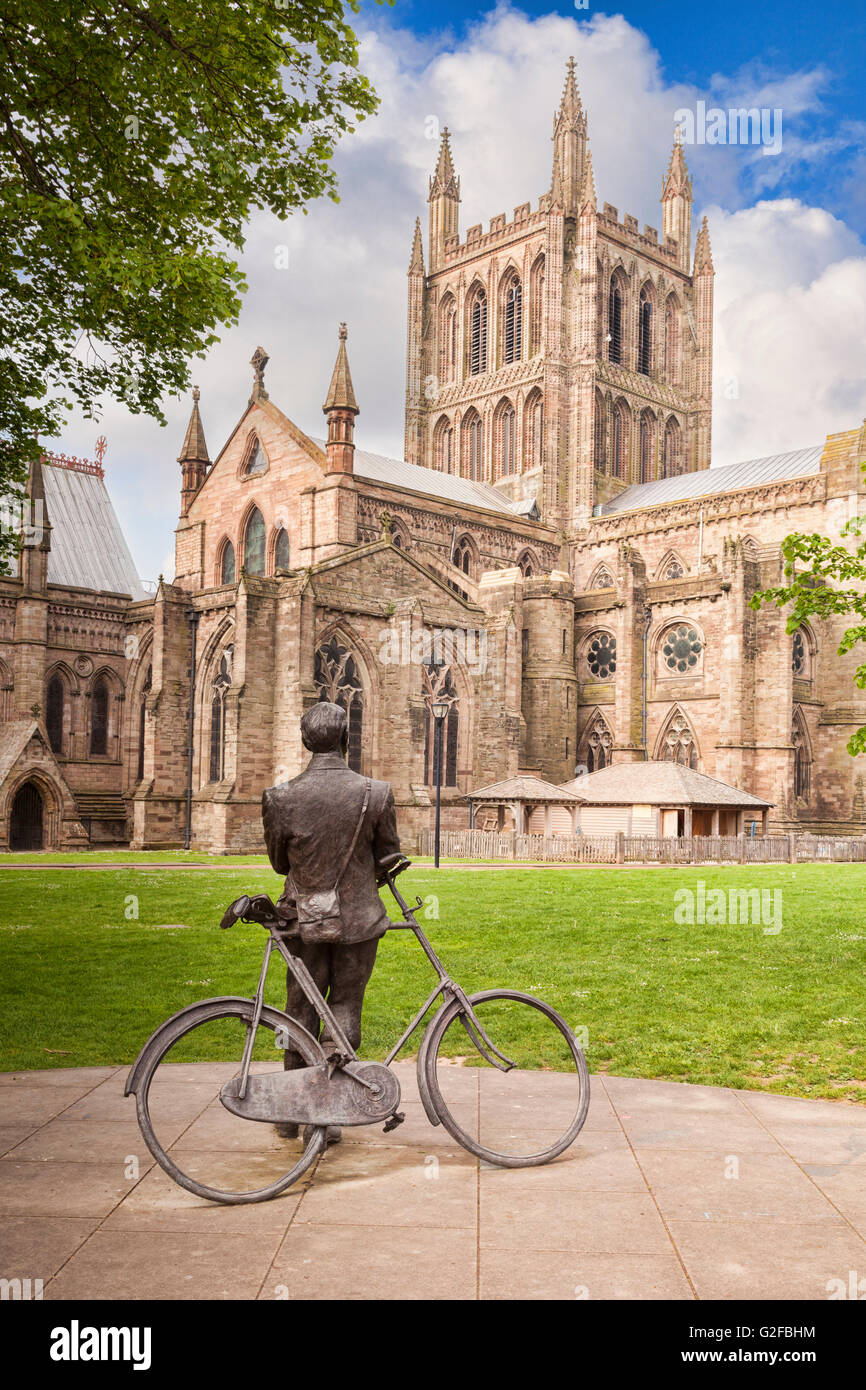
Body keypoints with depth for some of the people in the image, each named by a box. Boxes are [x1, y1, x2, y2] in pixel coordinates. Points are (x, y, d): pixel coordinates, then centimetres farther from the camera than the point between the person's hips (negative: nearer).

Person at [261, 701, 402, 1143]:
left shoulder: (281, 797, -9)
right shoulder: (376, 794, -11)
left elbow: (279, 862, 4)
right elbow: (389, 860, 0)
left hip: (304, 919, 1)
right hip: (359, 920, -1)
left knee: (301, 1009, 14)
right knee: (345, 1006, 11)